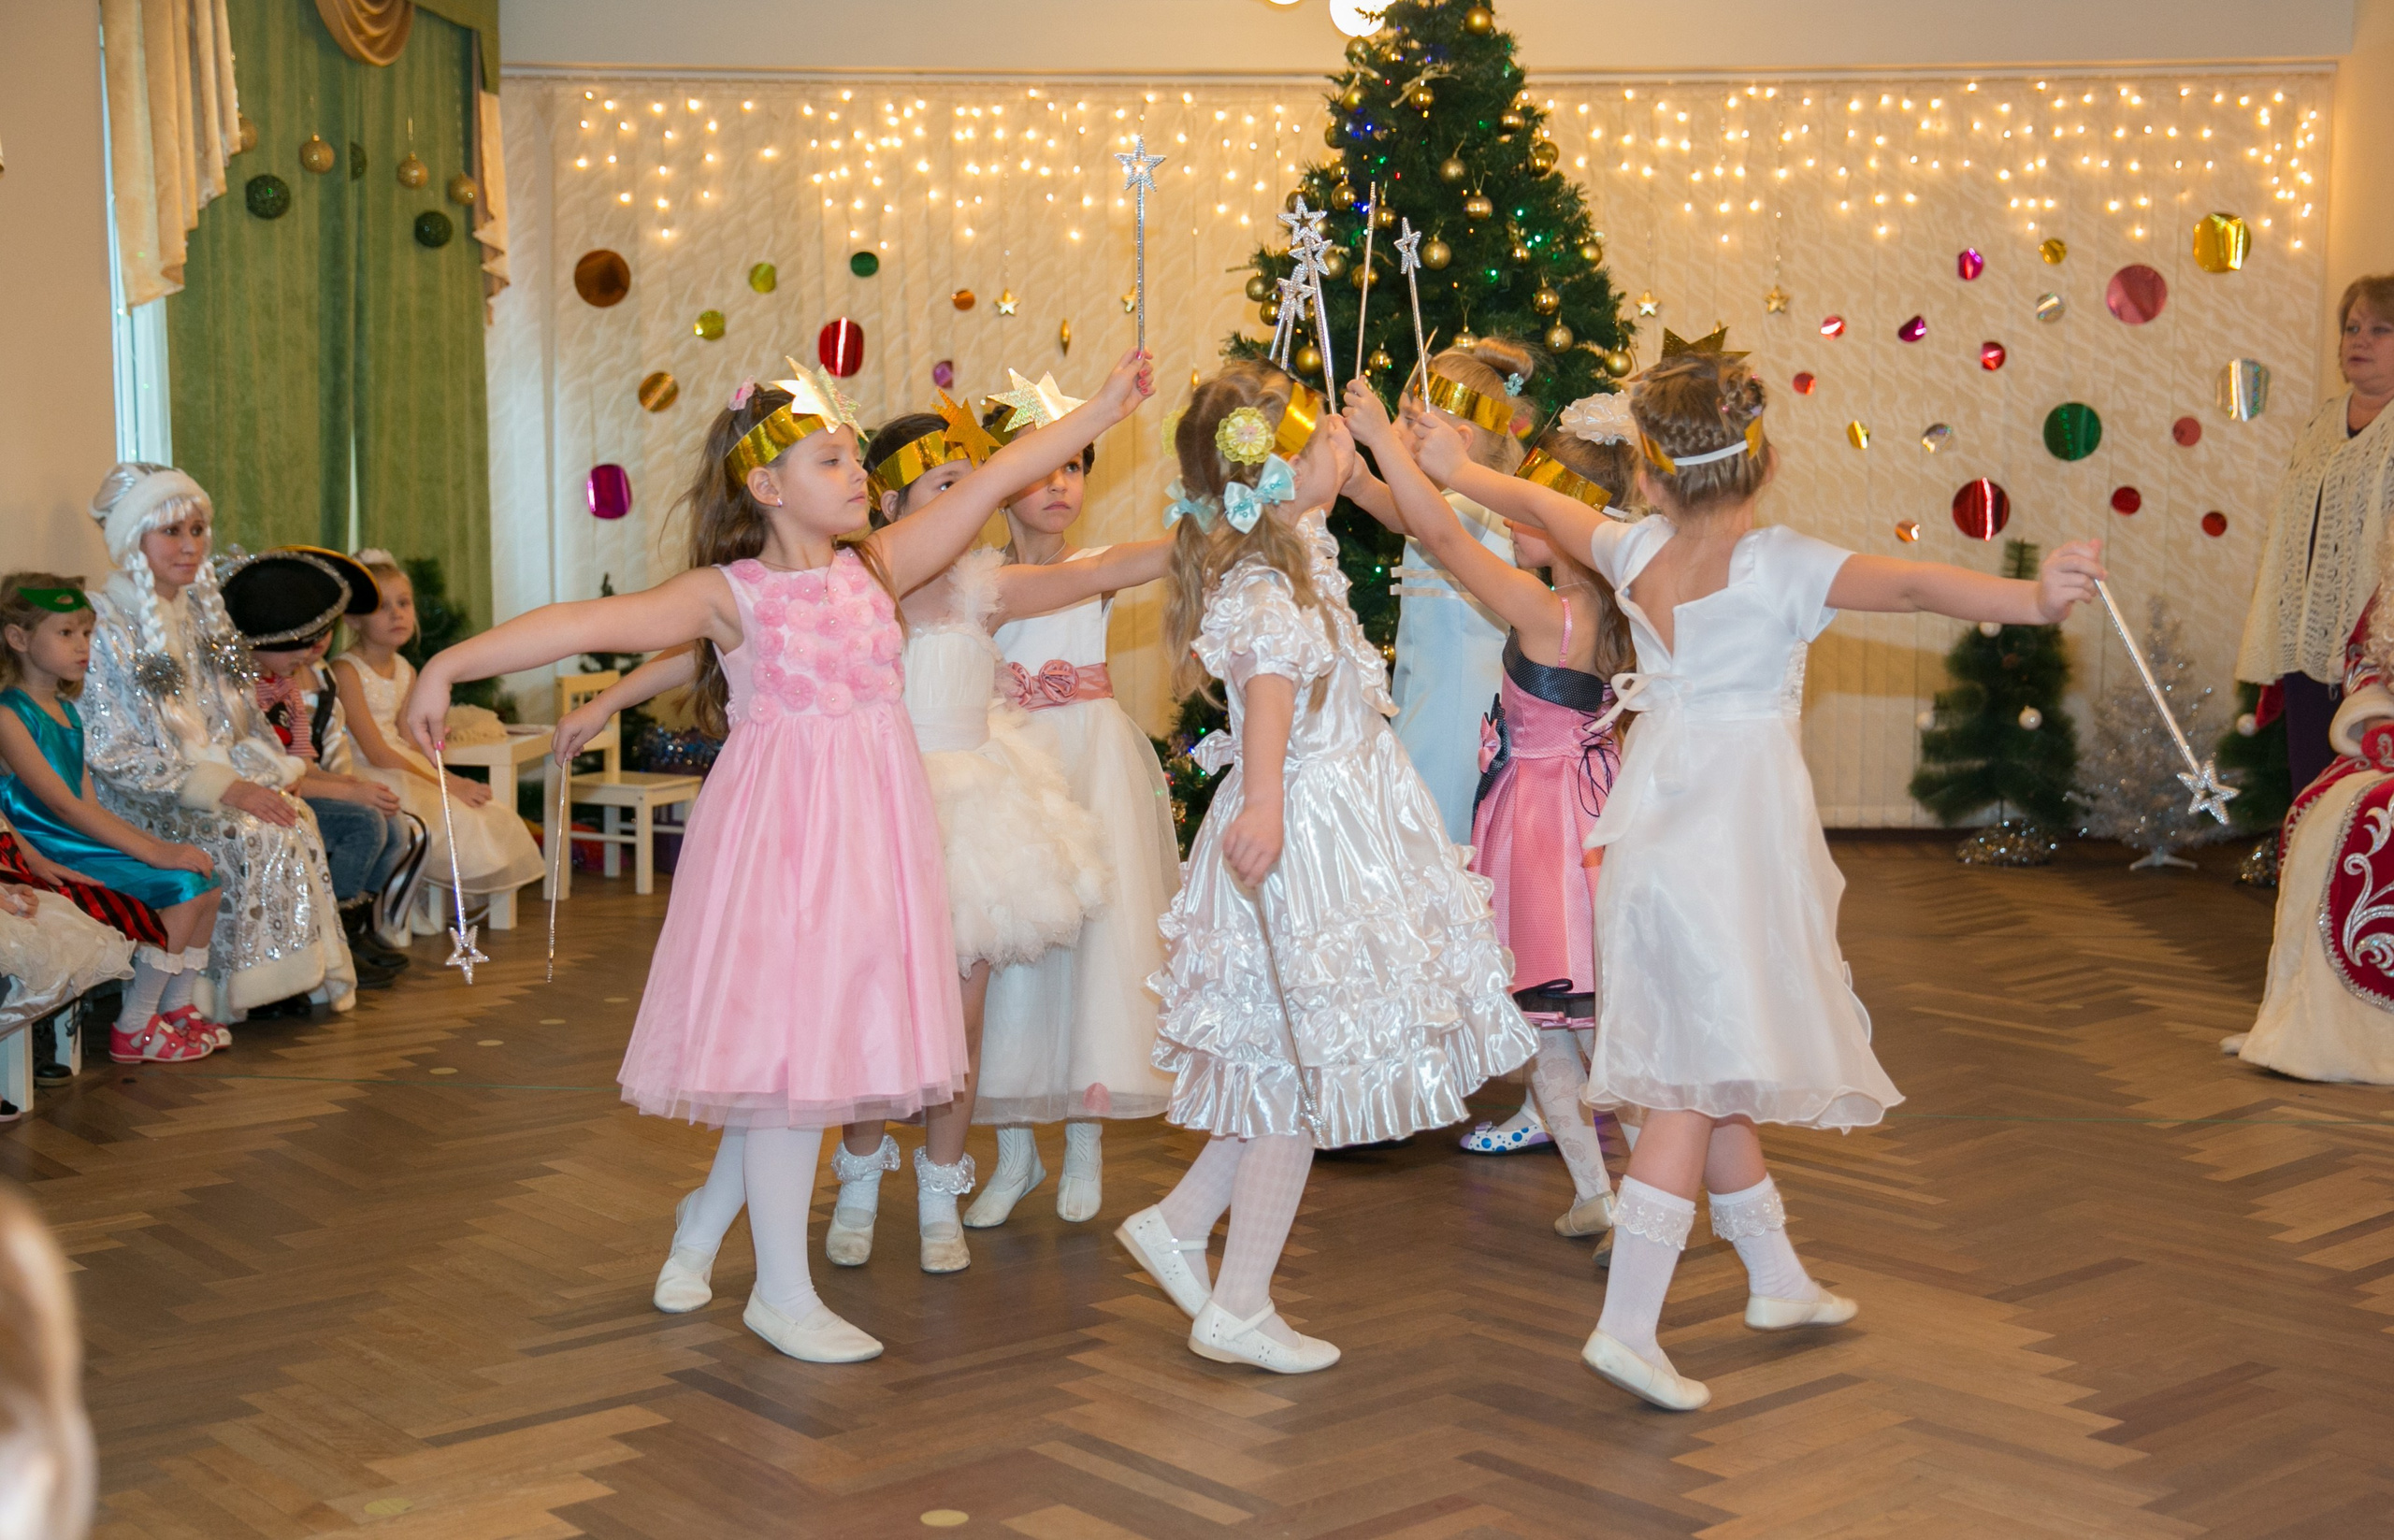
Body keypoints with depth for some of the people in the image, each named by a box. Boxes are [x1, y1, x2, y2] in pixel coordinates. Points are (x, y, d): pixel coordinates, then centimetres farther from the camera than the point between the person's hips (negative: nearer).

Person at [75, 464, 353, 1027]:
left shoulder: (199, 612, 13)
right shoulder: (106, 625, -12)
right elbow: (114, 755, -17)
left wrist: (264, 770, -2)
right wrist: (224, 789, -21)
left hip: (217, 773, 7)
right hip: (145, 803, -7)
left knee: (297, 817, -20)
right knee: (255, 838, -27)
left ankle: (302, 977, -14)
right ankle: (222, 996, -15)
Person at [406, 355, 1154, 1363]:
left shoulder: (876, 569, 9)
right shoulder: (730, 593, -5)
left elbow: (993, 481, 9)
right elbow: (589, 623, -13)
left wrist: (1102, 410, 10)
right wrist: (450, 665, -20)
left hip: (867, 825, 6)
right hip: (782, 824, -6)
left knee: (818, 1048, 10)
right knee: (789, 1048, -2)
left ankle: (703, 1224, 33)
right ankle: (783, 1294, 11)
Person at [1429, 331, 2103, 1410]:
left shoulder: (1635, 552, 1)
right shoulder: (1779, 567, -16)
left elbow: (1542, 508, 19)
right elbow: (1909, 585, -33)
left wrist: (1457, 470, 37)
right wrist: (2028, 599, -45)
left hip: (1657, 825, 7)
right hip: (1737, 834, -7)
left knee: (1710, 1066, 16)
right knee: (1701, 1077, -4)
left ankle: (1777, 1278, 32)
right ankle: (1626, 1325, -6)